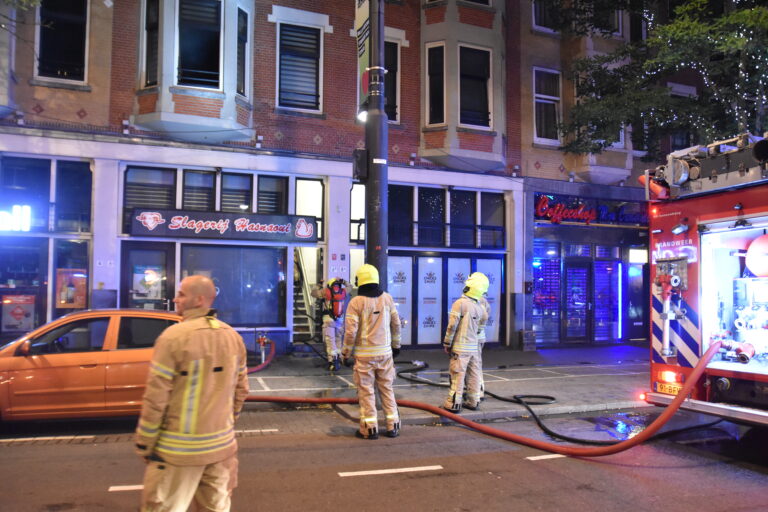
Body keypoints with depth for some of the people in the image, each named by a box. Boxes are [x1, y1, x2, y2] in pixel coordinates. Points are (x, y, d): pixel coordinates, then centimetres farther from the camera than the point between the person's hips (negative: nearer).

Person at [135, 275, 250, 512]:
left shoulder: (173, 336, -16)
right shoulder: (234, 337, 3)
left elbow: (156, 398, -14)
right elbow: (241, 390, 10)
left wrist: (144, 444, -3)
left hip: (180, 448, -6)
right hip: (222, 444, 6)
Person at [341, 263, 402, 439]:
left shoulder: (356, 302, -11)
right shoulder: (387, 298, 2)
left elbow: (350, 331, -13)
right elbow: (396, 324, 9)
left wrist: (346, 352, -1)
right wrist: (396, 345, 22)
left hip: (364, 354, -4)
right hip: (385, 352, 4)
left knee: (366, 391, 5)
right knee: (387, 388, 13)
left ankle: (369, 428, 9)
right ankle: (392, 426, 17)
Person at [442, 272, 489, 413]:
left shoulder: (460, 303, -16)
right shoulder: (482, 308, 2)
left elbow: (452, 325, -15)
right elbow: (480, 329, 12)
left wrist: (447, 343, -5)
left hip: (461, 347, -5)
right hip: (475, 346, 6)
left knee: (458, 375, -1)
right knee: (474, 375, 12)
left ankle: (454, 403, 2)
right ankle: (473, 401, 20)